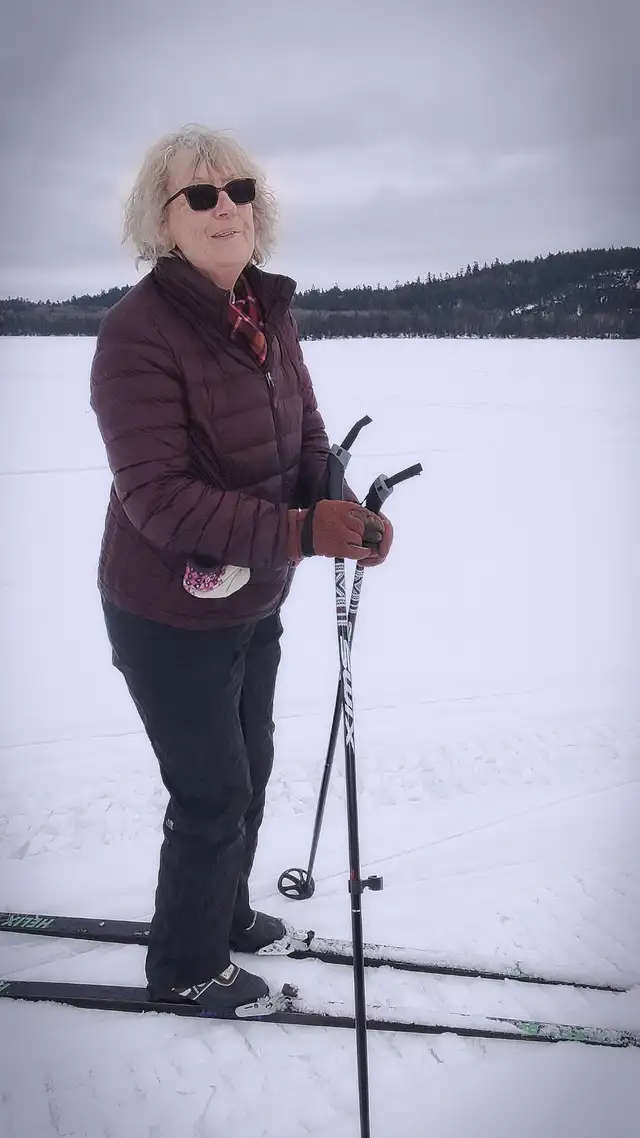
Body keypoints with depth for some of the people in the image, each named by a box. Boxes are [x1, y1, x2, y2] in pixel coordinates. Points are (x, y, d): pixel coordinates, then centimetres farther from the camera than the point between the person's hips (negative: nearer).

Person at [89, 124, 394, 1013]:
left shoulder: (271, 315, 0)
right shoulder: (139, 330, -22)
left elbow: (307, 438, 5)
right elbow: (158, 498, -27)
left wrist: (344, 509, -16)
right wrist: (298, 533, -33)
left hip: (254, 603, 8)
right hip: (170, 617, -7)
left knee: (250, 770, 24)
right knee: (214, 795, 7)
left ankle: (225, 915, 50)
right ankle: (184, 968, 34)